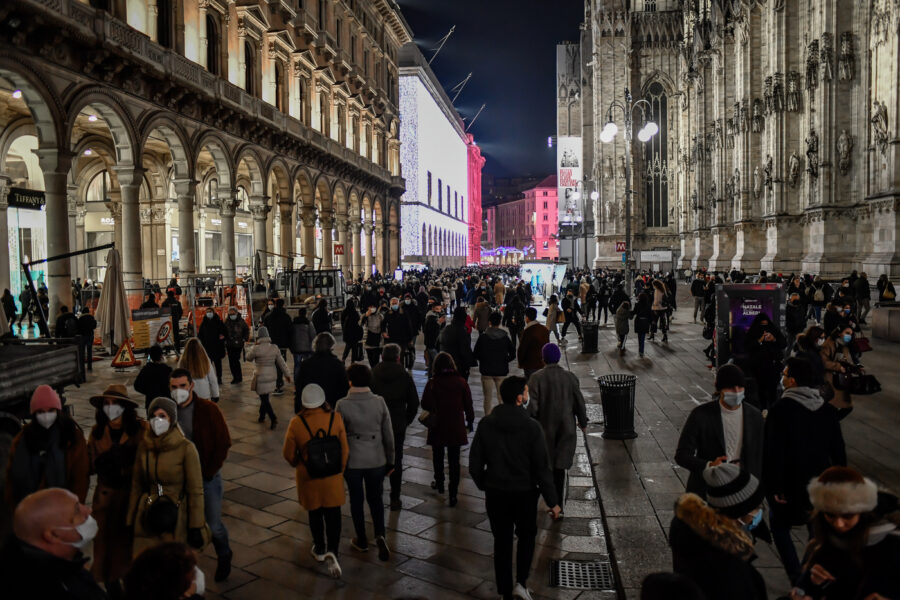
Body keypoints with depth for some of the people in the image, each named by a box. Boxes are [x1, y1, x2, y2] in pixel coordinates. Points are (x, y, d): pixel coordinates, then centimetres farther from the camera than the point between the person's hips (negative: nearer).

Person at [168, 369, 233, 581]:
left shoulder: (208, 409, -11)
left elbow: (224, 443, -7)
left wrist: (208, 472, -10)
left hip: (207, 476, -3)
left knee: (214, 525, 3)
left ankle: (224, 557, 31)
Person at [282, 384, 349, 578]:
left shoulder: (296, 423, -16)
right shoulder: (336, 418, -13)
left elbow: (289, 454, -5)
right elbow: (345, 450, -5)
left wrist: (298, 465, 17)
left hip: (309, 477, 0)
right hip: (333, 476, 0)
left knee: (315, 515, 19)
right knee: (333, 515, 10)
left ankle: (319, 550, 34)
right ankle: (332, 552, -5)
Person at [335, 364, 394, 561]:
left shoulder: (342, 405, -14)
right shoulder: (379, 402, -9)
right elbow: (388, 435, -3)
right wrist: (390, 461, 9)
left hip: (352, 461, -1)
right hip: (376, 460, 2)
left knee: (356, 500, 16)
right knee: (375, 498, 17)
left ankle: (361, 541, 29)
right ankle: (380, 535, -2)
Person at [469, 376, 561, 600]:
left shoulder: (486, 424, -7)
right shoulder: (531, 427, -16)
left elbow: (475, 465, -2)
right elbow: (542, 468, -13)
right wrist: (552, 501, -5)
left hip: (495, 494, 2)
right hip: (524, 493, -2)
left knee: (502, 542, 15)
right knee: (526, 535, 22)